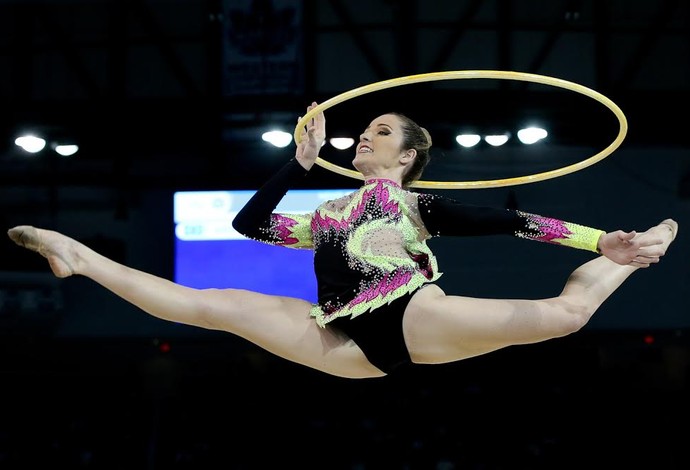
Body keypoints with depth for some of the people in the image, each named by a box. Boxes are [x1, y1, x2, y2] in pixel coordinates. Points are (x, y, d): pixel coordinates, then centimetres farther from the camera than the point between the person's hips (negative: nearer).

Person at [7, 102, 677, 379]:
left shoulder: (420, 204, 16)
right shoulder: (329, 214, 31)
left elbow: (508, 222, 6)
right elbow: (250, 222, 33)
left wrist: (604, 242, -4)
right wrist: (301, 161, 32)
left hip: (415, 318, -4)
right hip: (355, 346, 4)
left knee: (566, 310, -17)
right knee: (217, 305, 0)